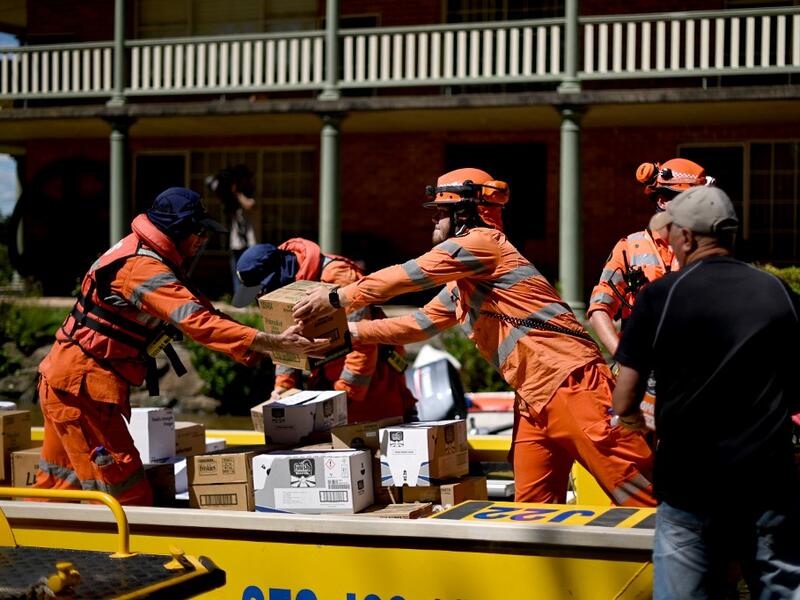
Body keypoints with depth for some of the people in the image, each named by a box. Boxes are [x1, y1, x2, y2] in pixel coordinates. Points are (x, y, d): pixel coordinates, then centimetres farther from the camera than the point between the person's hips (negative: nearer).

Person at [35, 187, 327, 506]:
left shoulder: (144, 254, 12)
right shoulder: (145, 269, -20)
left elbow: (200, 307, 9)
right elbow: (199, 323, -31)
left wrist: (268, 342, -1)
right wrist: (274, 343, -33)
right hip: (81, 386, -11)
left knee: (59, 486, 17)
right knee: (128, 496, -8)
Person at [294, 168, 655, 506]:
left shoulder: (482, 242, -8)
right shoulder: (460, 286, 21)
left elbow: (404, 277, -8)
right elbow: (419, 325, 28)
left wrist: (334, 300, 1)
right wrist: (349, 332, 22)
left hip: (569, 386, -10)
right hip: (532, 400, 10)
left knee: (639, 496, -9)